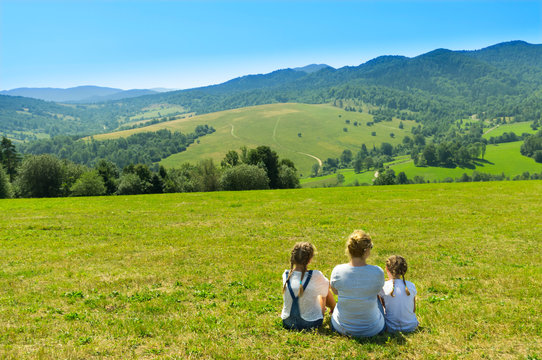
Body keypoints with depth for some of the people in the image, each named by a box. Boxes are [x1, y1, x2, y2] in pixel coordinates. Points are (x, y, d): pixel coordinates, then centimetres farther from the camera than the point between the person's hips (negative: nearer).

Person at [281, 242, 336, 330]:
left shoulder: (285, 275, -12)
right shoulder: (315, 276, -23)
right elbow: (327, 285, 0)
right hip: (311, 324, -3)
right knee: (325, 289, 18)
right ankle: (334, 311, 47)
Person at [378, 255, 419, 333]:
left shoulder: (383, 287, -14)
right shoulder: (411, 286, -9)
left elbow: (384, 305, 2)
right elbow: (414, 310, 2)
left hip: (391, 328, -3)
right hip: (411, 326, 3)